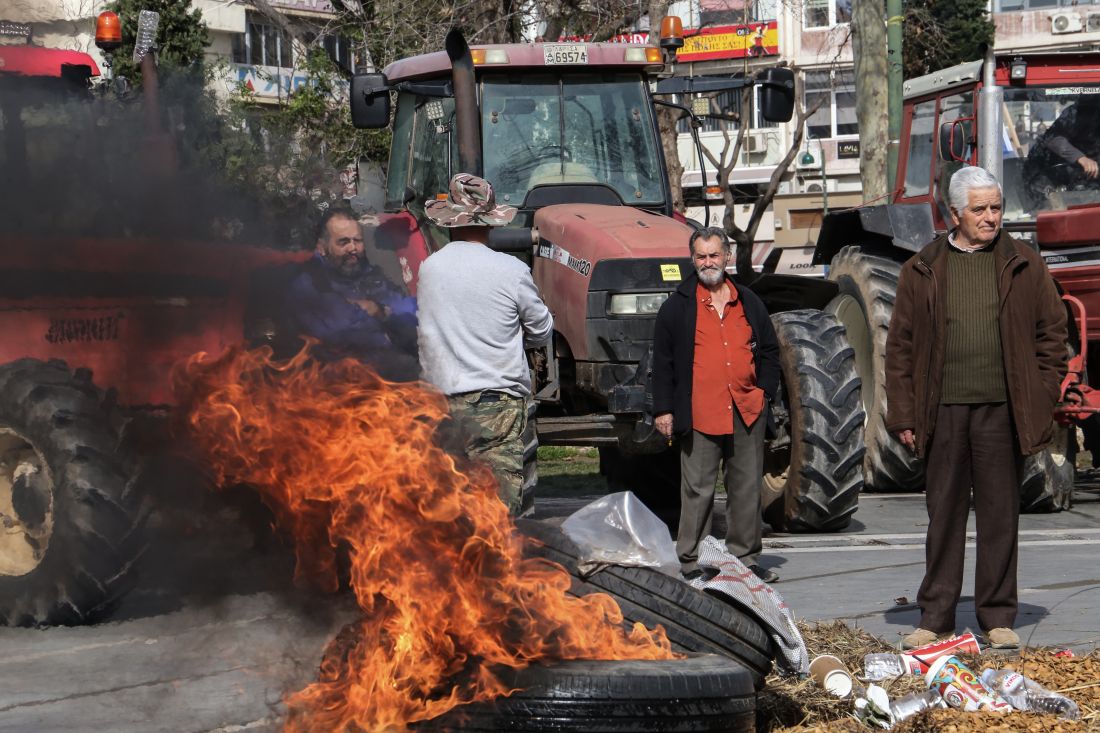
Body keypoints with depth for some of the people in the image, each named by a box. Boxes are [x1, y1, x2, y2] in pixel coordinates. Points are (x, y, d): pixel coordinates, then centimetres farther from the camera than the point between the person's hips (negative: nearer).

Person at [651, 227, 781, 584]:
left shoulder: (749, 303, 14)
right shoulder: (677, 306, 4)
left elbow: (769, 351, 21)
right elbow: (662, 361, 3)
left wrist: (765, 390, 8)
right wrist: (664, 408, -3)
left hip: (748, 410, 4)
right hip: (700, 414, -4)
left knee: (747, 488, 8)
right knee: (698, 490, -2)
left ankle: (745, 557, 16)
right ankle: (691, 561, 4)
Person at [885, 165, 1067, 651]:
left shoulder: (1024, 266, 6)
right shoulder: (922, 271, 6)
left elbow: (1052, 332, 8)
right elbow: (900, 346, 6)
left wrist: (1041, 400, 0)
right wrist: (903, 414, 0)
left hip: (1001, 410, 0)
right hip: (943, 410, 0)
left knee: (1000, 515, 4)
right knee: (943, 514, 6)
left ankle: (998, 618, 12)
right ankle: (935, 617, 12)